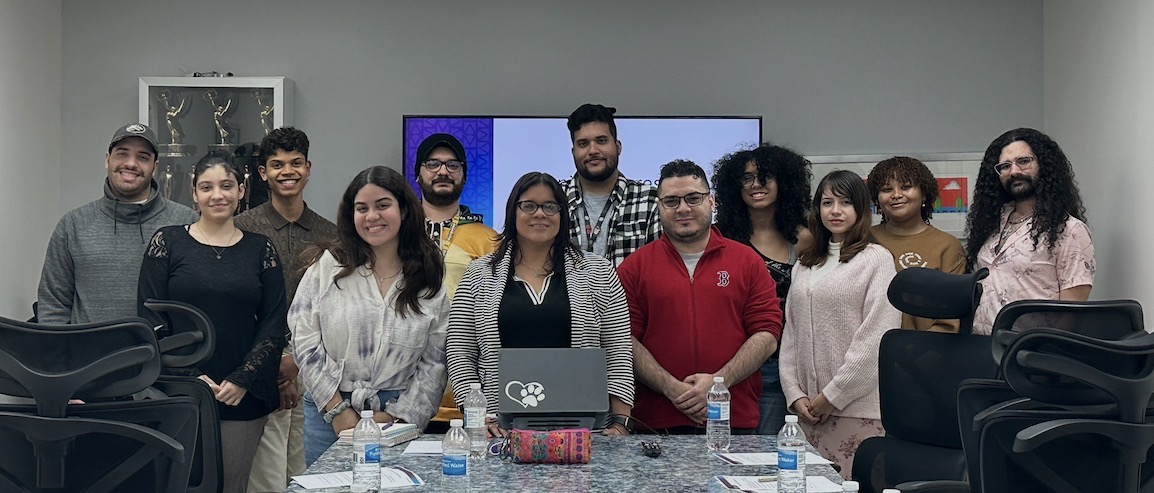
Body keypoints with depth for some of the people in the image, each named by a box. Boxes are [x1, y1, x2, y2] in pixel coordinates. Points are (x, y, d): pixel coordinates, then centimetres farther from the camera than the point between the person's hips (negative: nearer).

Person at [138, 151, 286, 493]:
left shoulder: (260, 249, 7)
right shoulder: (167, 243, 3)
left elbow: (274, 324, 3)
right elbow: (150, 318, -1)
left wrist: (242, 381, -8)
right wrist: (189, 377, -10)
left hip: (243, 397, 1)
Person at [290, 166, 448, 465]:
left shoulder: (429, 280, 2)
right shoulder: (329, 266, 1)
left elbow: (434, 362, 1)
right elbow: (305, 339, -2)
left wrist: (399, 416, -7)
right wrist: (337, 408, -6)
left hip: (398, 415, 0)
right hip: (328, 411, 0)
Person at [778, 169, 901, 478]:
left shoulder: (876, 259, -2)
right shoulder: (805, 264, 15)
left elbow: (876, 337, -9)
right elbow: (791, 334, 13)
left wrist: (832, 396, -11)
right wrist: (795, 394, 1)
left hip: (858, 408, -5)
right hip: (808, 410, 5)